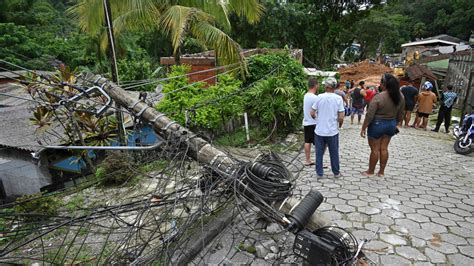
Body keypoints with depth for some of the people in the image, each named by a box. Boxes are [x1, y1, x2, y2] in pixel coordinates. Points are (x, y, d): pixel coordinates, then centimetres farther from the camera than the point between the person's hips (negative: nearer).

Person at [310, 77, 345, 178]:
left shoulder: (319, 97, -7)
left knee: (319, 153, 11)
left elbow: (312, 113, -4)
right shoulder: (338, 98, -8)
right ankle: (336, 172, 27)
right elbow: (341, 118, -10)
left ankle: (319, 173, 19)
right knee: (334, 153, 14)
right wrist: (339, 125, 11)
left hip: (319, 131, 0)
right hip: (332, 131, 0)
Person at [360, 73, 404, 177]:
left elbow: (369, 115, -19)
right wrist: (395, 124, 23)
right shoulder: (400, 96, -1)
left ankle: (370, 171, 19)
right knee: (384, 148, 14)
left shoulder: (378, 97, -21)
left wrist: (363, 128, -10)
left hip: (377, 124, -6)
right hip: (391, 124, 6)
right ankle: (381, 171, 22)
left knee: (375, 149, 5)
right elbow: (400, 115, 9)